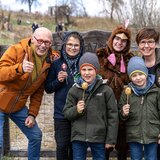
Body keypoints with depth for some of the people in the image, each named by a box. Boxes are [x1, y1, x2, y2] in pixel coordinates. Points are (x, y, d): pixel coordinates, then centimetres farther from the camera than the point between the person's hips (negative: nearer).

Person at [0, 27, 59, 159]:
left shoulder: (49, 61, 0)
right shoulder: (17, 50, -17)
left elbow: (38, 91, 6)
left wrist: (32, 113, 1)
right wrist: (20, 68, -43)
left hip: (19, 106, 6)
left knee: (36, 136, 11)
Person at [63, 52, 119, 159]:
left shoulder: (106, 90, -4)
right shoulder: (74, 90, 3)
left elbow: (113, 116, -3)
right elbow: (66, 113, 7)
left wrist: (111, 139, -4)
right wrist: (76, 110, -15)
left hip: (99, 138, -1)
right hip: (78, 137, 2)